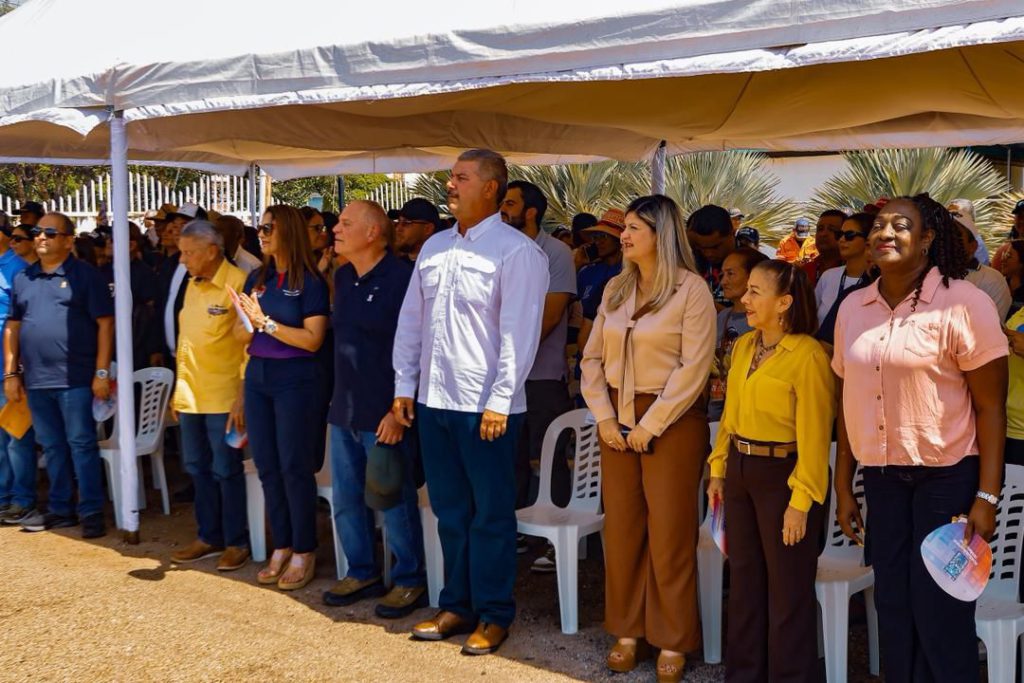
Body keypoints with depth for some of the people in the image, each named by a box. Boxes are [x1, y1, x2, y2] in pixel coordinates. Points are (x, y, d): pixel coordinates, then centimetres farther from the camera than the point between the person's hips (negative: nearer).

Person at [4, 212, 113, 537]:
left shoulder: (85, 275, -3)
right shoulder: (22, 278, 13)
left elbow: (105, 323, -6)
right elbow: (12, 327, 15)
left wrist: (102, 372, -11)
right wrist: (11, 373, 10)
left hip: (74, 378, -5)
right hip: (36, 379, 5)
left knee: (81, 445, -2)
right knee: (52, 447, 13)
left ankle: (91, 512, 4)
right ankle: (60, 509, 22)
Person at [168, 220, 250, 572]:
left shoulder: (238, 284, -13)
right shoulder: (192, 285, 11)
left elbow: (250, 344, -14)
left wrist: (244, 396, -17)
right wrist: (178, 387, 16)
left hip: (224, 397, -7)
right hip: (190, 395, 8)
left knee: (226, 472, 1)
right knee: (198, 469, 14)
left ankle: (237, 542, 13)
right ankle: (209, 537, 26)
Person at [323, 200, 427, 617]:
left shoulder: (402, 278, -13)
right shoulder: (343, 278, 11)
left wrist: (398, 410, -19)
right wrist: (338, 397, 16)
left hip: (383, 413, -8)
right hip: (343, 409, 8)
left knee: (394, 499, 2)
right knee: (347, 498, 14)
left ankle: (409, 580, 17)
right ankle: (362, 573, 29)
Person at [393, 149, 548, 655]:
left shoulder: (517, 251, -9)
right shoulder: (434, 247, 12)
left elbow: (519, 332, -14)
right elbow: (411, 320, 14)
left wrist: (500, 401, -18)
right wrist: (404, 385, 10)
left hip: (485, 406, -7)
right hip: (433, 400, 7)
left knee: (491, 516, 5)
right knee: (449, 512, 16)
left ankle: (493, 615, 18)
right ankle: (457, 606, 28)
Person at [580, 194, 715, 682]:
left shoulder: (691, 289, -8)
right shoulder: (615, 289, 10)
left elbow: (693, 368, -13)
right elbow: (593, 358, 9)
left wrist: (650, 425, -14)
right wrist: (603, 417, -3)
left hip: (673, 421, -5)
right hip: (618, 419, 6)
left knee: (669, 533, 2)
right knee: (621, 528, 9)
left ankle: (672, 641, 15)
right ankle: (627, 630, 23)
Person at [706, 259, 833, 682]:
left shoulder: (808, 355, -16)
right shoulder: (744, 346, 8)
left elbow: (814, 435, -16)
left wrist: (801, 501, -17)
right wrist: (718, 469, 11)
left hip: (783, 474, -7)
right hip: (740, 471, 7)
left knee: (788, 590, 6)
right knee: (744, 580, 17)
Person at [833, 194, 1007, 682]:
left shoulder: (964, 304, -11)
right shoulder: (853, 308, 5)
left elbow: (991, 407, -10)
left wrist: (986, 498, -14)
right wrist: (843, 486, 10)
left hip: (948, 479, -5)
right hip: (881, 478, 5)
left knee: (941, 617, 1)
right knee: (892, 608, 12)